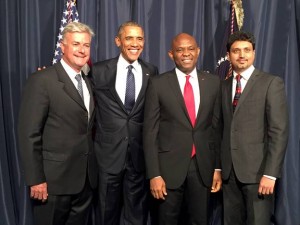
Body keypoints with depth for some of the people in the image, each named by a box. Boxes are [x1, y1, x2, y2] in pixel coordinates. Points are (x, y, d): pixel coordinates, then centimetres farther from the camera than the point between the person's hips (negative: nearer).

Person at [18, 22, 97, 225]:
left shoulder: (88, 83, 12)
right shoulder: (42, 80, -11)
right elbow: (29, 134, -14)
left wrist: (92, 169, 9)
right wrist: (36, 179, -15)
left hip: (86, 178, 7)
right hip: (55, 179, -6)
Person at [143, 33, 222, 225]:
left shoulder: (214, 82, 3)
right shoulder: (158, 84, -5)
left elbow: (217, 127, 6)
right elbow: (150, 131, -5)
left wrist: (218, 167, 5)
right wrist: (154, 174, -10)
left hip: (203, 166, 2)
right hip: (169, 166, -2)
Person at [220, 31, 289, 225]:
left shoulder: (271, 83, -4)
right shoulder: (224, 86, 11)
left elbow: (279, 131, -11)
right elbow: (223, 129, 9)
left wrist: (270, 173, -16)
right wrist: (218, 167, 6)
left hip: (257, 170, -4)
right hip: (229, 171, 5)